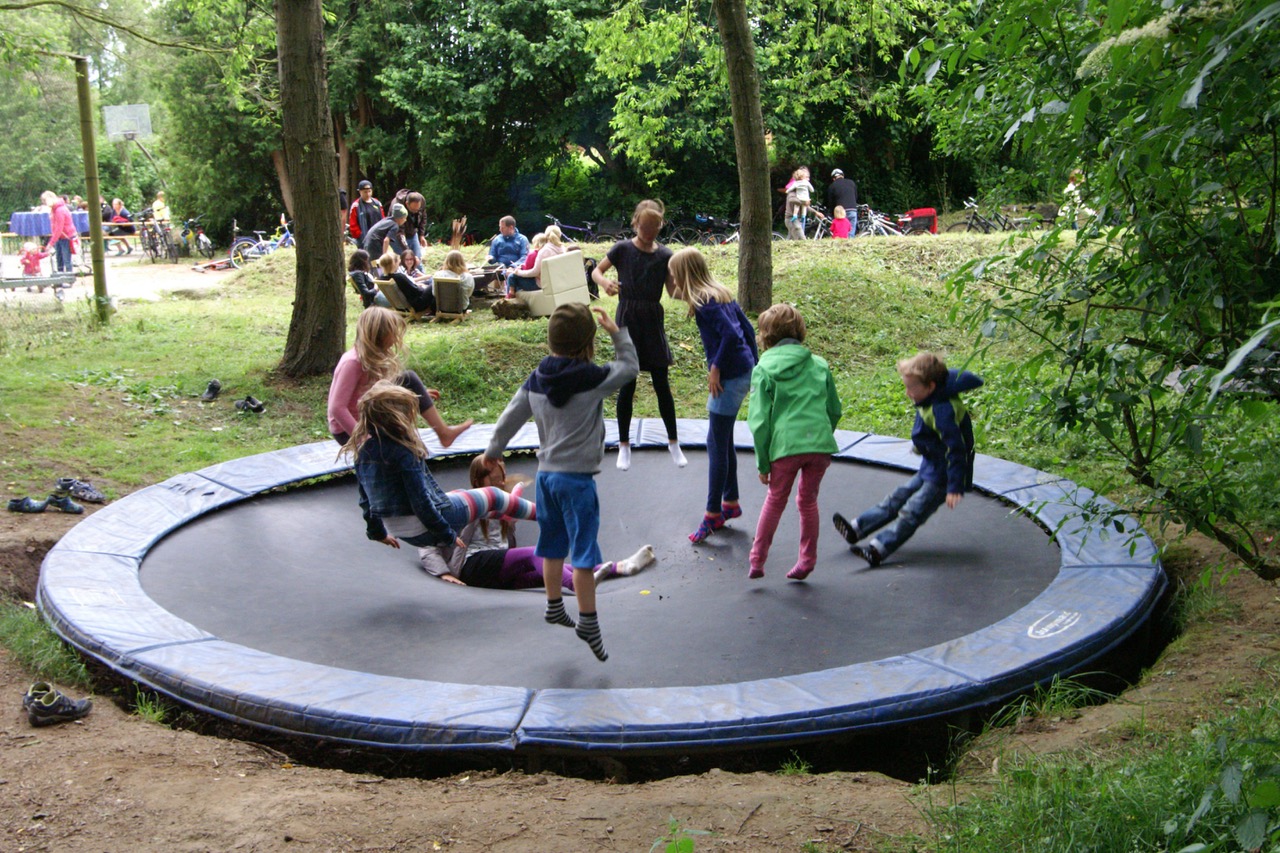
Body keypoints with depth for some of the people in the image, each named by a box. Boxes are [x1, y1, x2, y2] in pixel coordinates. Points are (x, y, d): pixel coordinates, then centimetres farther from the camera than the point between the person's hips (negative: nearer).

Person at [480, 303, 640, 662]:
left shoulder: (535, 380, 3)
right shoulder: (592, 379, -15)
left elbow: (511, 417, 10)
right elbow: (630, 367, 0)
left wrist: (493, 450, 25)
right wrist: (618, 333, 10)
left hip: (546, 474, 7)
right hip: (577, 479, -7)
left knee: (553, 547, 20)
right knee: (583, 552, -1)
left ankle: (554, 606, 34)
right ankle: (588, 621, 2)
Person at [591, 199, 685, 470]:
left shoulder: (664, 255, 1)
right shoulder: (623, 249, -4)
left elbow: (673, 290, 1)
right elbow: (596, 270, 4)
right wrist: (604, 282, -18)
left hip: (653, 319, 2)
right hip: (628, 318, -2)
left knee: (662, 384, 4)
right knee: (627, 384, 2)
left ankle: (673, 443, 19)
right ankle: (624, 445, 16)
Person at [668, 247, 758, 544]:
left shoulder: (704, 301, -15)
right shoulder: (721, 292, 12)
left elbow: (731, 334, -25)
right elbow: (747, 329, 15)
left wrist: (716, 367, -16)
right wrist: (754, 365, 19)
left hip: (729, 377, -10)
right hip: (744, 371, 10)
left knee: (717, 444, -3)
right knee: (723, 441, 18)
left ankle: (713, 513, 3)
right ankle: (731, 502, 28)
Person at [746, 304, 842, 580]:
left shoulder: (764, 370, 1)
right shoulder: (819, 365, 12)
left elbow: (760, 421, -2)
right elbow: (835, 410, 16)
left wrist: (763, 463, 4)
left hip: (785, 446, -2)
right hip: (820, 444, 2)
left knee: (775, 500, 16)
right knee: (808, 501, 20)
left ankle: (757, 560, 19)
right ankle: (807, 560, 25)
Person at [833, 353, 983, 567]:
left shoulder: (942, 411, -27)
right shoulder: (929, 403, 2)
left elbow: (955, 448, -28)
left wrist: (954, 487, -28)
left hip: (942, 477, -10)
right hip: (929, 470, 10)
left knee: (911, 513, -15)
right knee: (896, 499, 13)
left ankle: (878, 549, -21)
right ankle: (855, 529, 19)